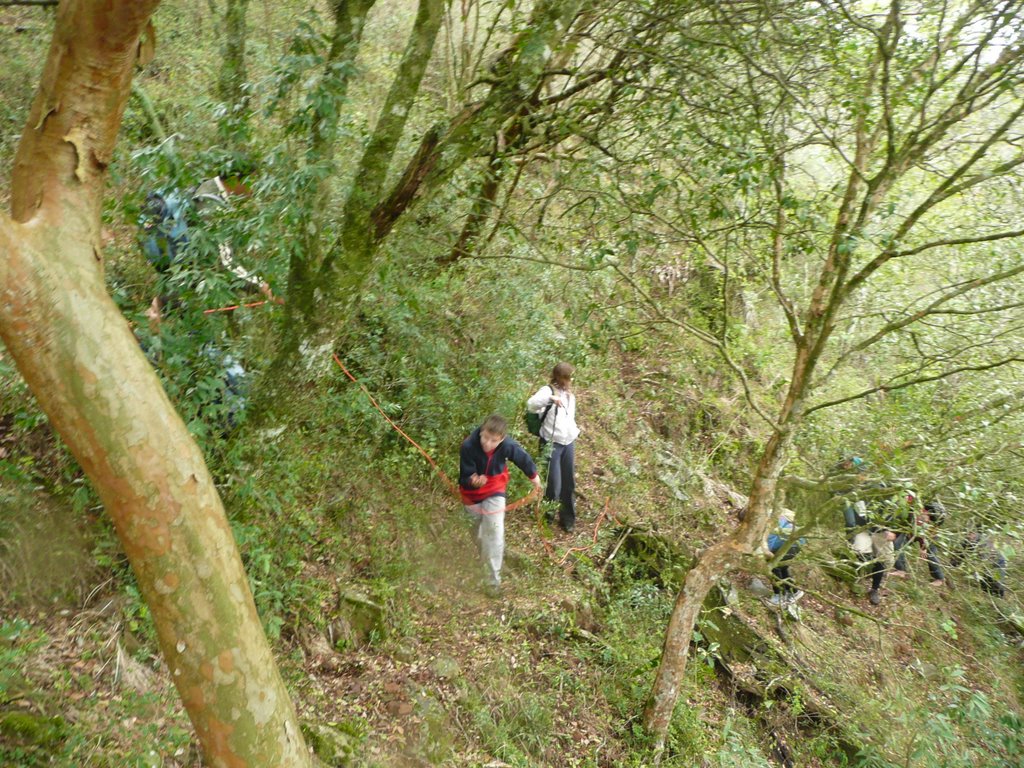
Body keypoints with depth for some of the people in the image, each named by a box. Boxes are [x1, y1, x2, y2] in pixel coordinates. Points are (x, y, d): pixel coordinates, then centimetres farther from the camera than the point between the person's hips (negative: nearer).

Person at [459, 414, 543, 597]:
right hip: (472, 493, 1)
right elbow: (465, 477, -28)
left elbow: (522, 457, -7)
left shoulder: (508, 445, -29)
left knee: (495, 532, -12)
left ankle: (493, 579, -1)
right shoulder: (468, 447, -35)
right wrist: (473, 481, -53)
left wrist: (533, 475, 11)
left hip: (495, 492, 0)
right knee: (479, 531, 22)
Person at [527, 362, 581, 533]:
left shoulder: (570, 394, 14)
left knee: (569, 483, 11)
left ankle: (568, 520, 26)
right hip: (551, 443, -7)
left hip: (569, 443, 7)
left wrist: (575, 432, 13)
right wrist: (550, 398, -43)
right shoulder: (548, 390, -11)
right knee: (554, 485, -5)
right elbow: (531, 405, -30)